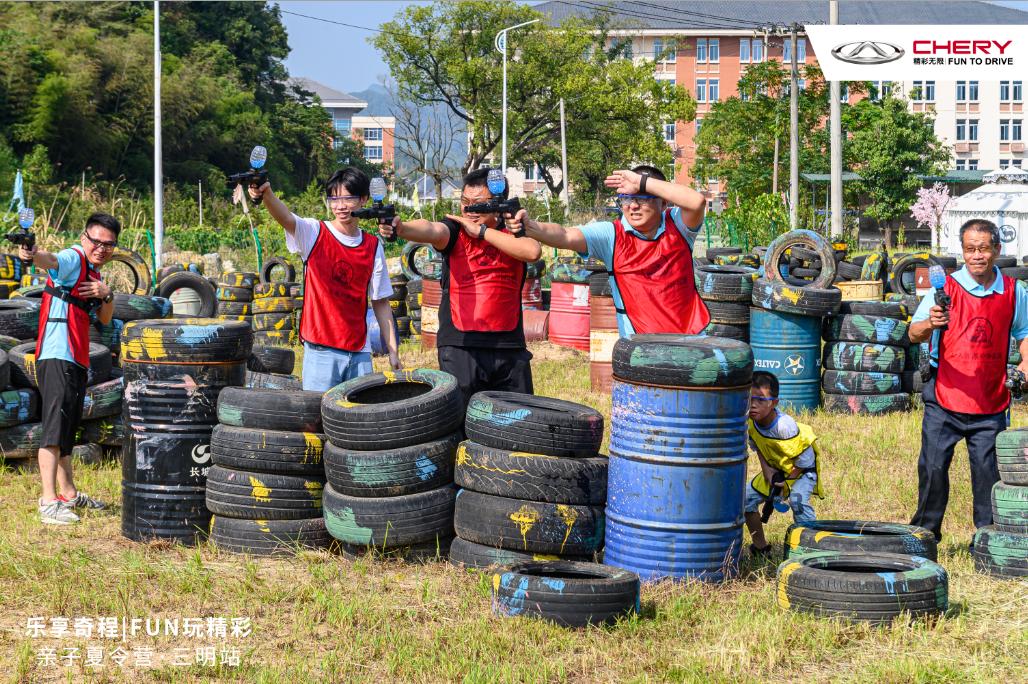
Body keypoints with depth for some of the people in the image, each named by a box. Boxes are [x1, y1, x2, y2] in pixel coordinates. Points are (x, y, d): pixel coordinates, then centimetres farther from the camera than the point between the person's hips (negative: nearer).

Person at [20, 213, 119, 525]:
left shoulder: (93, 273, 19)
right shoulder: (73, 259, -8)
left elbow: (105, 319, 17)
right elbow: (51, 261, -32)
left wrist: (106, 295, -4)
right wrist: (32, 255, -55)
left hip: (77, 359, 10)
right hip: (56, 356, -10)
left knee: (68, 428, 19)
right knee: (54, 425, -15)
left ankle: (68, 493, 31)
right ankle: (49, 501, -21)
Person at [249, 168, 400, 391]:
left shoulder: (373, 246, 7)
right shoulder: (314, 233, -1)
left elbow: (381, 303, 12)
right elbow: (285, 218, -23)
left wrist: (393, 351, 8)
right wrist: (266, 194, -45)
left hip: (359, 352, 3)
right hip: (321, 349, -3)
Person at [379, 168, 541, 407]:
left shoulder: (513, 230, 8)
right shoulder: (455, 229, 2)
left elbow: (533, 251, -14)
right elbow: (432, 230, -20)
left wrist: (482, 231, -10)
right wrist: (400, 227, -43)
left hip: (509, 347, 2)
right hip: (461, 345, -2)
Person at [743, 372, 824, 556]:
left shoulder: (784, 425, -37)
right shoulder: (749, 423, -18)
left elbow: (805, 459, -27)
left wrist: (786, 479, -19)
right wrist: (768, 471, -13)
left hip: (802, 469, -7)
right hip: (775, 468, 7)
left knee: (798, 500, -32)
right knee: (748, 497, 2)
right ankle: (760, 546, 19)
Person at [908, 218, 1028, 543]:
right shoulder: (946, 287, -4)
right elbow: (913, 334, -11)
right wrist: (930, 325, -33)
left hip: (990, 404, 2)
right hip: (944, 398, -1)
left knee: (988, 470, 3)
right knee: (933, 467, 1)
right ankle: (925, 533, 14)